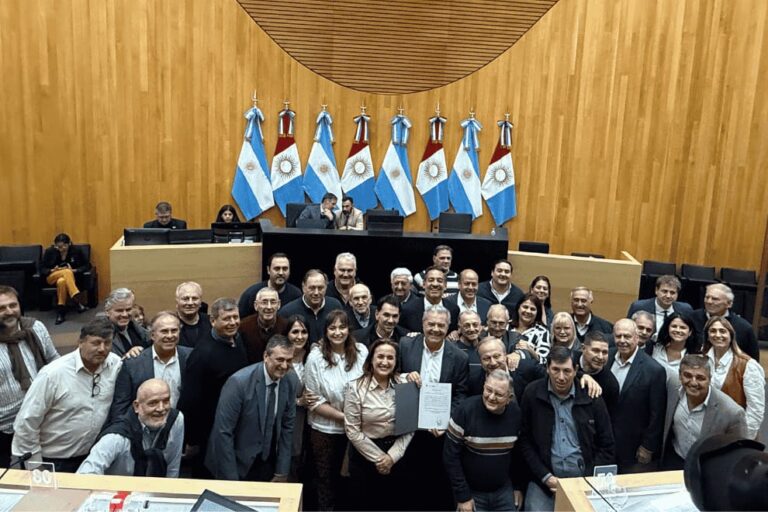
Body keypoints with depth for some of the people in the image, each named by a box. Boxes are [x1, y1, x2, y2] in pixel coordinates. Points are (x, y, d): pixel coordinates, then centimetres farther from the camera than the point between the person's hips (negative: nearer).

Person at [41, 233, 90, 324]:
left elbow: (87, 265, -1)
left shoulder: (76, 251, -5)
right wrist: (52, 270, -18)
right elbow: (42, 269, 2)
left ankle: (61, 313, -38)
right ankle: (78, 301, -50)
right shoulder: (49, 251, -3)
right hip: (52, 277, 0)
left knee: (61, 281, -39)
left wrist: (74, 270, -16)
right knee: (67, 272, -36)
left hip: (70, 277, 0)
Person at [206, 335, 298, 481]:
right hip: (236, 464, -4)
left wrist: (282, 472, 1)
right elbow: (223, 432, -19)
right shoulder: (239, 381, -23)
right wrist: (231, 479, -16)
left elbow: (287, 426, 1)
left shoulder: (291, 381, -8)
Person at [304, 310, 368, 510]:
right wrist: (344, 417, -17)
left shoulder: (361, 351, -8)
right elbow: (315, 401, -11)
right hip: (325, 429, -2)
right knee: (327, 479, 16)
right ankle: (325, 507, 39)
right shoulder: (316, 357, -12)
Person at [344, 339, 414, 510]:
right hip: (365, 456, -2)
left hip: (396, 455, 2)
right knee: (364, 504, 13)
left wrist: (392, 456, -11)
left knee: (392, 504, 16)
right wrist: (378, 457, -10)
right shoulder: (356, 388, -13)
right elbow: (353, 431, -11)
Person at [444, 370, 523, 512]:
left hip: (504, 491, 3)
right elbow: (451, 455, -15)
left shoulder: (516, 413, -9)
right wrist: (462, 496, -13)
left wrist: (519, 487, 9)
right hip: (471, 492, -3)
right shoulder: (466, 410, -21)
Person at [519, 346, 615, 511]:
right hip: (544, 480, -1)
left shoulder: (592, 397, 0)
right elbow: (525, 441, 0)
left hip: (584, 478, 1)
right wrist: (545, 477, -8)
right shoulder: (532, 394, -3)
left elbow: (606, 446, 5)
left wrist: (589, 481, -4)